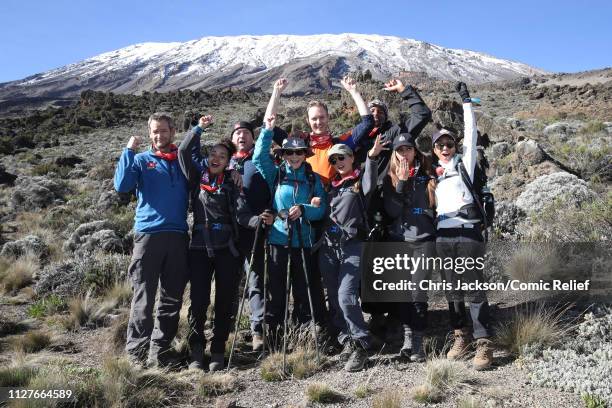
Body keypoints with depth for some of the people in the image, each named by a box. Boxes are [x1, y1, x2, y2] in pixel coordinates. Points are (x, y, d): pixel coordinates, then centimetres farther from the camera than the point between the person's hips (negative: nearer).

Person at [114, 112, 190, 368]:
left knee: (173, 297, 6)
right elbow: (121, 186, -6)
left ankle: (160, 350, 16)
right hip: (147, 234, -3)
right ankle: (136, 350, 5)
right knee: (143, 297, -4)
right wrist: (129, 151, -7)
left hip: (178, 236, 3)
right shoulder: (141, 160, 9)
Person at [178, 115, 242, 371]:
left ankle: (218, 352, 16)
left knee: (225, 302, 4)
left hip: (227, 249, 1)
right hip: (200, 247, 0)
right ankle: (196, 352, 11)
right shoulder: (197, 178, 9)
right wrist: (199, 128, -2)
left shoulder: (232, 183, 9)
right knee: (199, 301, -1)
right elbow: (183, 151, -1)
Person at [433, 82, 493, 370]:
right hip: (443, 235, 4)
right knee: (452, 290, 9)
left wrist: (466, 101, 8)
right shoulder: (432, 172, 19)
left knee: (474, 290, -6)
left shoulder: (464, 162, 10)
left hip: (468, 232, -4)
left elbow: (471, 132, 5)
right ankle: (460, 336, 20)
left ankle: (484, 344, 0)